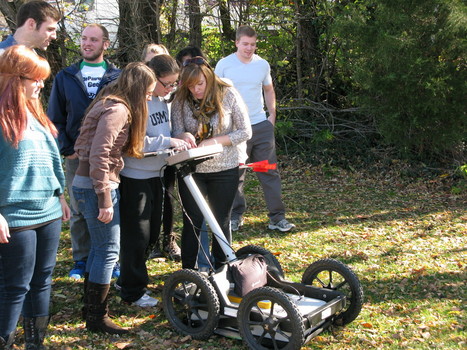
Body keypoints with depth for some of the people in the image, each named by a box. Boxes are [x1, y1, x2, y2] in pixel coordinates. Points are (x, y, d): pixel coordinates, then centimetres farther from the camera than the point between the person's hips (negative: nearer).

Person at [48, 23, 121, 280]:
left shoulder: (119, 77, 5)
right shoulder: (65, 77, 9)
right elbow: (54, 118, 8)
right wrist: (66, 149, -2)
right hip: (77, 157, 1)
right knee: (79, 211, 7)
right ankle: (81, 259, 20)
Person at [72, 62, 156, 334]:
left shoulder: (111, 104, 14)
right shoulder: (117, 110, -17)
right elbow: (99, 156, -24)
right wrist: (105, 200, -22)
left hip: (87, 183, 10)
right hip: (96, 186, -10)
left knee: (100, 247, 20)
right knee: (109, 250, -1)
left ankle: (91, 305, 33)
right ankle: (97, 317, 10)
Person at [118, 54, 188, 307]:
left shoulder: (161, 102, 9)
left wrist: (180, 137, -2)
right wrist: (168, 141, -24)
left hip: (155, 174, 9)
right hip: (135, 176, -9)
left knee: (152, 233, 17)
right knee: (136, 235, 1)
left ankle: (127, 279, 34)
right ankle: (133, 291, 15)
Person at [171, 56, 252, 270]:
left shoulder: (228, 95, -10)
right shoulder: (181, 100, -6)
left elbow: (245, 132, -9)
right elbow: (176, 131, -5)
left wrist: (215, 141, -21)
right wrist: (184, 136, -29)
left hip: (224, 170, 0)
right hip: (191, 170, 1)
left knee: (221, 222, 12)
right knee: (192, 222, 5)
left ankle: (221, 271, 28)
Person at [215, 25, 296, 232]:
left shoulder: (262, 64, 7)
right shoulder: (224, 64, -3)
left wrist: (272, 115, 9)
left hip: (262, 126, 3)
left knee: (270, 172, 3)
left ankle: (277, 218, 9)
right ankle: (236, 217, 20)